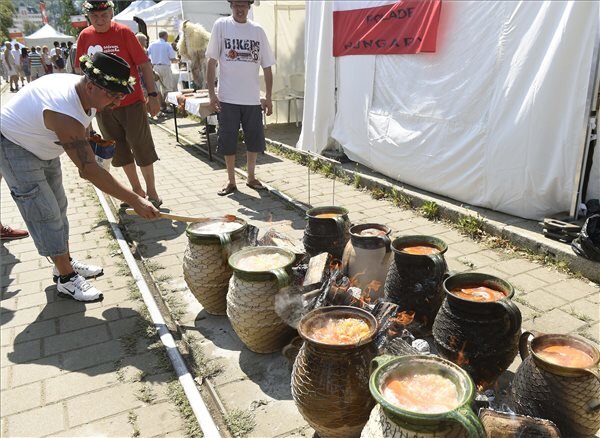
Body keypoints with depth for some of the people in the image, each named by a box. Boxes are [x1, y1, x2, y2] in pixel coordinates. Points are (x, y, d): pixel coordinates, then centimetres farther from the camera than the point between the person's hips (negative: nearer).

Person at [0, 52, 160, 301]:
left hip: (42, 146, 9)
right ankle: (66, 279, 0)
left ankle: (66, 262, 25)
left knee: (57, 206, 13)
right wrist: (135, 201, -42)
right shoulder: (64, 114, -40)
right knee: (45, 213, -9)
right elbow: (90, 170, -41)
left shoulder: (86, 93, -14)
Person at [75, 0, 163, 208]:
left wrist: (152, 95, -13)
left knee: (142, 147, 0)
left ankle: (151, 190, 12)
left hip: (132, 102, -4)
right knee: (120, 151, 10)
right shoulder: (85, 37, 4)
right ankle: (136, 190, 23)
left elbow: (144, 64, -8)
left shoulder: (123, 32, -8)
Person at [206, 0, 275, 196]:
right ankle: (231, 181, 17)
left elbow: (267, 66, 8)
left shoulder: (258, 30, 6)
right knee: (228, 141, 4)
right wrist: (211, 93, -7)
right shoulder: (221, 25, 0)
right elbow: (212, 61, -1)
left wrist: (268, 97, 4)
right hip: (228, 98, -2)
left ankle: (251, 177, 25)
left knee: (254, 140, 8)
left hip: (252, 98, 2)